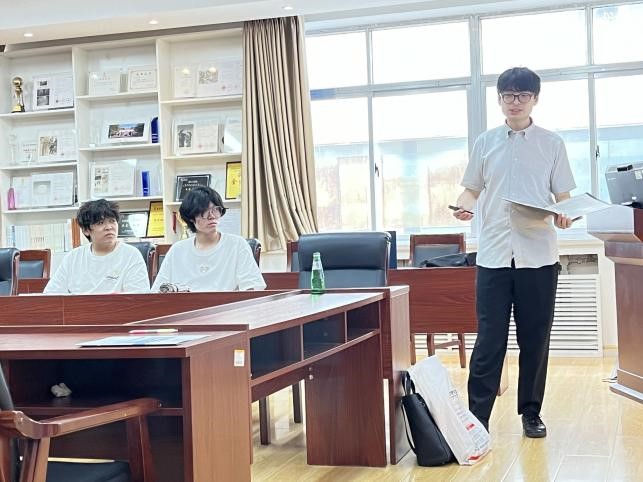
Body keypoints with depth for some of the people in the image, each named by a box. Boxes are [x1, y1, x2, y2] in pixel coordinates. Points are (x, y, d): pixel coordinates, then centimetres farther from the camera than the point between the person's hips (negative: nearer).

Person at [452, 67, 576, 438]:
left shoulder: (552, 144, 6)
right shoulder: (486, 142, 9)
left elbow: (564, 196, 6)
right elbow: (472, 189, 15)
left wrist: (564, 216, -16)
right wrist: (464, 206, -7)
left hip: (538, 255, 0)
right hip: (494, 254, 0)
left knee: (535, 338, 6)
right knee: (490, 339, -1)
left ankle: (531, 413, 18)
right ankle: (478, 415, 3)